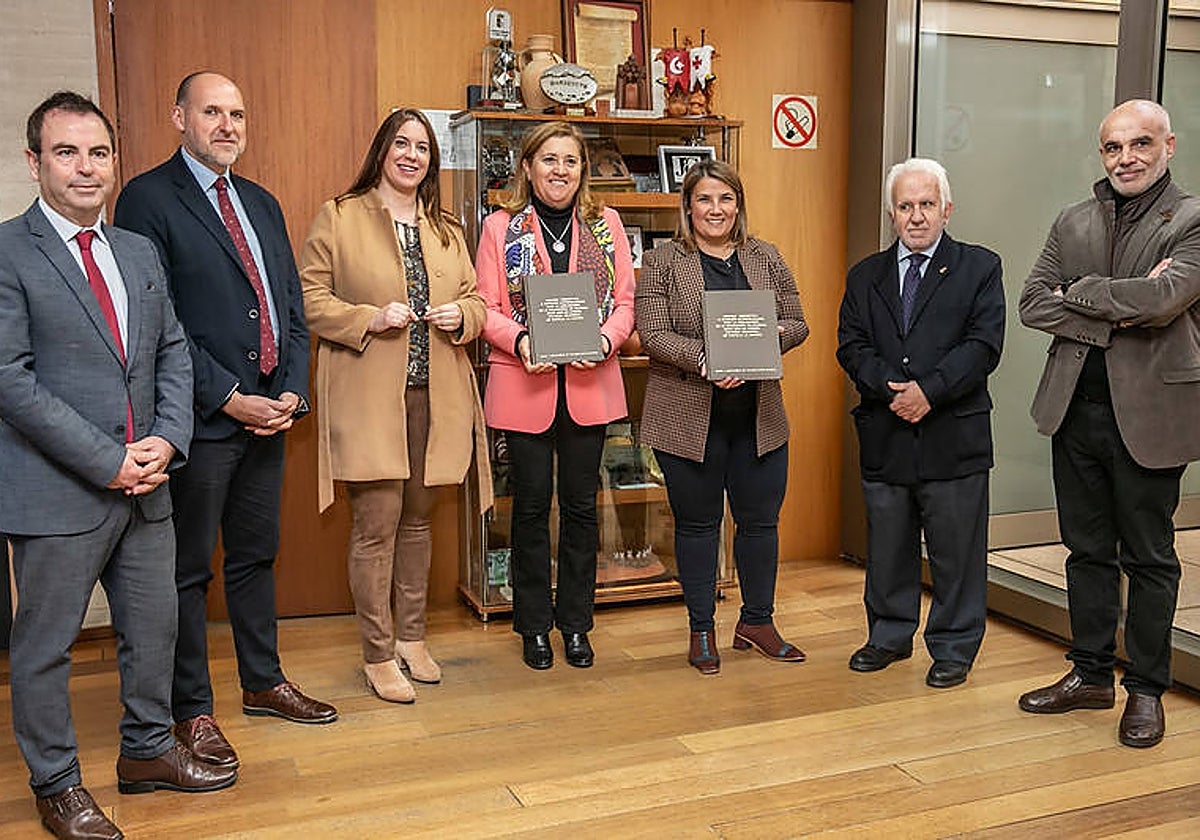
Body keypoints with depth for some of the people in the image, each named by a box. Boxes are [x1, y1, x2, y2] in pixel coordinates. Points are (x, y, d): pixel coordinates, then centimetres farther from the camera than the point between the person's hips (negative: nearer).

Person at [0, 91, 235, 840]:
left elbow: (173, 353, 11)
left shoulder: (140, 252, 11)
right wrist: (108, 462, -17)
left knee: (155, 627, 17)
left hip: (146, 484, 6)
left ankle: (148, 750, 36)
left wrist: (166, 441, -6)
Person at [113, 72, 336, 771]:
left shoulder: (262, 203, 16)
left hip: (268, 414, 7)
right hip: (201, 419, -6)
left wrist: (292, 392, 0)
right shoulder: (148, 199, -7)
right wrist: (227, 398, -15)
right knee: (188, 570, 5)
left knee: (257, 556, 18)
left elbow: (292, 307, 14)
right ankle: (192, 710, 19)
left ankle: (263, 682, 33)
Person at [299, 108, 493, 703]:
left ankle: (411, 636, 28)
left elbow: (476, 299, 20)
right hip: (368, 401, -5)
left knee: (418, 520, 14)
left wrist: (461, 315, -3)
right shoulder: (338, 218, 1)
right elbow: (309, 300, -4)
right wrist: (371, 318, -17)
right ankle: (378, 654, 10)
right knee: (377, 525, -4)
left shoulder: (445, 229, 16)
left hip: (435, 398, 5)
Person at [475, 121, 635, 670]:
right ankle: (534, 625, 21)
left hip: (589, 384, 2)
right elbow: (486, 307, -2)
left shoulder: (605, 224, 8)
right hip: (525, 385, -1)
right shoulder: (501, 227, 2)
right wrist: (519, 340, -20)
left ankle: (576, 623, 23)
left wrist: (606, 338, -15)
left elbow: (625, 300, 5)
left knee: (581, 505, 9)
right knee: (531, 505, 7)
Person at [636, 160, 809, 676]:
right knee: (697, 524, 8)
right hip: (689, 417, -3)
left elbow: (797, 324, 9)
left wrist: (772, 336, -13)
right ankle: (702, 631, 22)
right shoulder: (662, 263, -2)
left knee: (760, 521, 11)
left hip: (759, 416, 4)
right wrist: (705, 362, -25)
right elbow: (653, 335, -11)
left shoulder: (765, 258, 9)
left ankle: (757, 622, 29)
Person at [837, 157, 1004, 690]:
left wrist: (928, 390, -18)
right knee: (888, 547, 13)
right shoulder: (865, 276, 12)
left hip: (954, 434, -3)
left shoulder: (979, 268, 3)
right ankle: (890, 636, 29)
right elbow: (851, 346, 3)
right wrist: (891, 387, -14)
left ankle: (954, 648, 19)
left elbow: (983, 345, -7)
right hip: (884, 436, 3)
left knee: (956, 551, 4)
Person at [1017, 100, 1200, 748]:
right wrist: (1113, 318, -13)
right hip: (1075, 408, 5)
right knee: (1087, 549, 13)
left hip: (1148, 412, -5)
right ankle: (1091, 674, 27)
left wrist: (1077, 291, -9)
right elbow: (1033, 304, 0)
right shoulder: (1072, 223, 10)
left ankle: (1146, 690, 20)